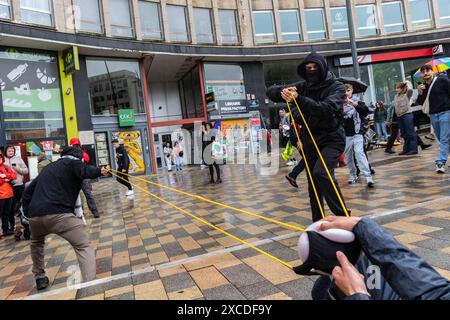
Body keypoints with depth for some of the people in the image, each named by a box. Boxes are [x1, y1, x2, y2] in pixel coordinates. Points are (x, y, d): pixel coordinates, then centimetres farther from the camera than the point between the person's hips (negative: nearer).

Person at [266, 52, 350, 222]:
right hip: (309, 141, 5)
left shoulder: (336, 87, -8)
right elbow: (270, 92, -1)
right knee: (314, 185, 9)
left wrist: (299, 99, -38)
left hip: (332, 139, -5)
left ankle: (343, 217, -15)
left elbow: (326, 109, -28)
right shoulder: (303, 86, 3)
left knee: (321, 173, -29)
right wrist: (282, 92, -24)